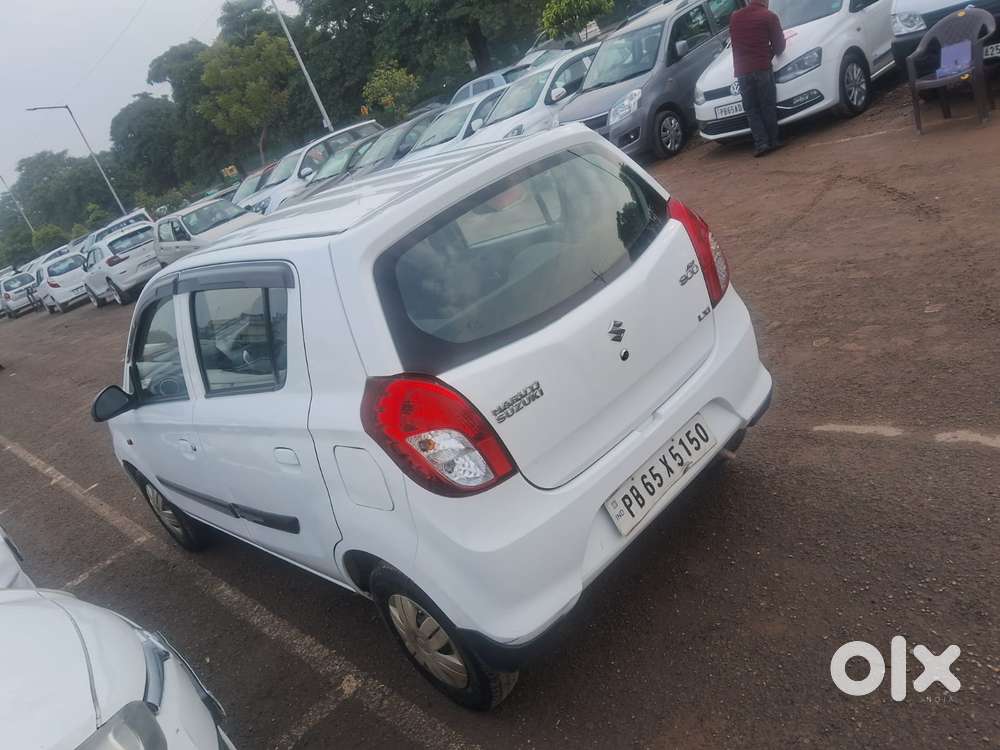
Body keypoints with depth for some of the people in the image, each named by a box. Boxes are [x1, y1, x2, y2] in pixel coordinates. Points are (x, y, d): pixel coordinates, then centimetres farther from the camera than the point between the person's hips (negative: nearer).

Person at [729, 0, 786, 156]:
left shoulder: (734, 17, 12)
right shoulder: (769, 16, 1)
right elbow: (779, 44, 5)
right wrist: (771, 52, 26)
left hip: (741, 71, 3)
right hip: (762, 68, -3)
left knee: (751, 109, 5)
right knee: (768, 106, 6)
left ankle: (761, 143, -3)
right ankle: (773, 141, 9)